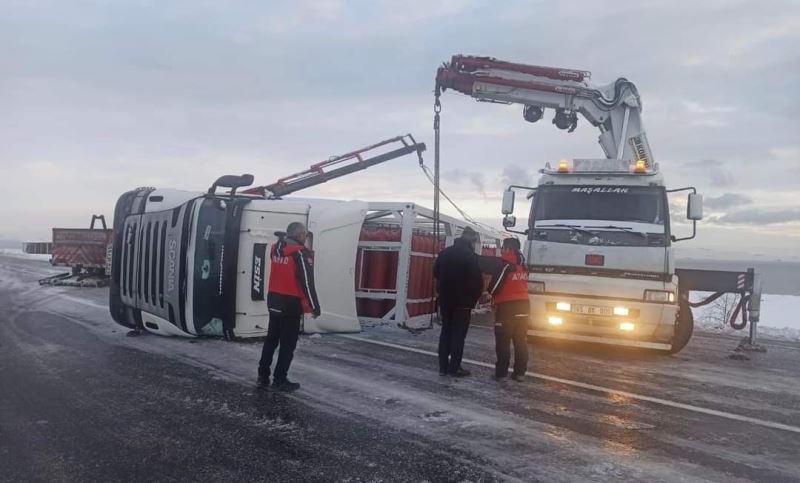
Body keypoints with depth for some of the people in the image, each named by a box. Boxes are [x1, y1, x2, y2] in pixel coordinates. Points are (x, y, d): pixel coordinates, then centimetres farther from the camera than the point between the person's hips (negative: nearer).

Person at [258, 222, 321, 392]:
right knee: (288, 343, 4)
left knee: (271, 339, 16)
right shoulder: (300, 253, -16)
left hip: (274, 300, 7)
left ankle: (263, 376, 22)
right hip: (290, 303, -7)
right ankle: (280, 380, 9)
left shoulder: (275, 248, 5)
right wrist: (315, 307, -12)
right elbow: (307, 282, -18)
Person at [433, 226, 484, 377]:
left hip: (445, 300, 6)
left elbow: (436, 273, 14)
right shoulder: (470, 256, -14)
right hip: (462, 301, -6)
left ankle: (443, 366, 14)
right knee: (458, 334, 1)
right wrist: (474, 299, -1)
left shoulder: (444, 252, 6)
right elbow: (477, 280, -16)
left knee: (446, 332, 12)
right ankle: (454, 368, 2)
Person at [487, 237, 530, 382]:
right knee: (521, 340, 10)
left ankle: (501, 372, 2)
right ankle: (520, 372, 13)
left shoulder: (506, 264, -14)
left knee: (503, 341, 0)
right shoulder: (522, 264, 8)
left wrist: (491, 293, 9)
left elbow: (495, 285, -14)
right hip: (523, 305, 7)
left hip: (507, 305, -7)